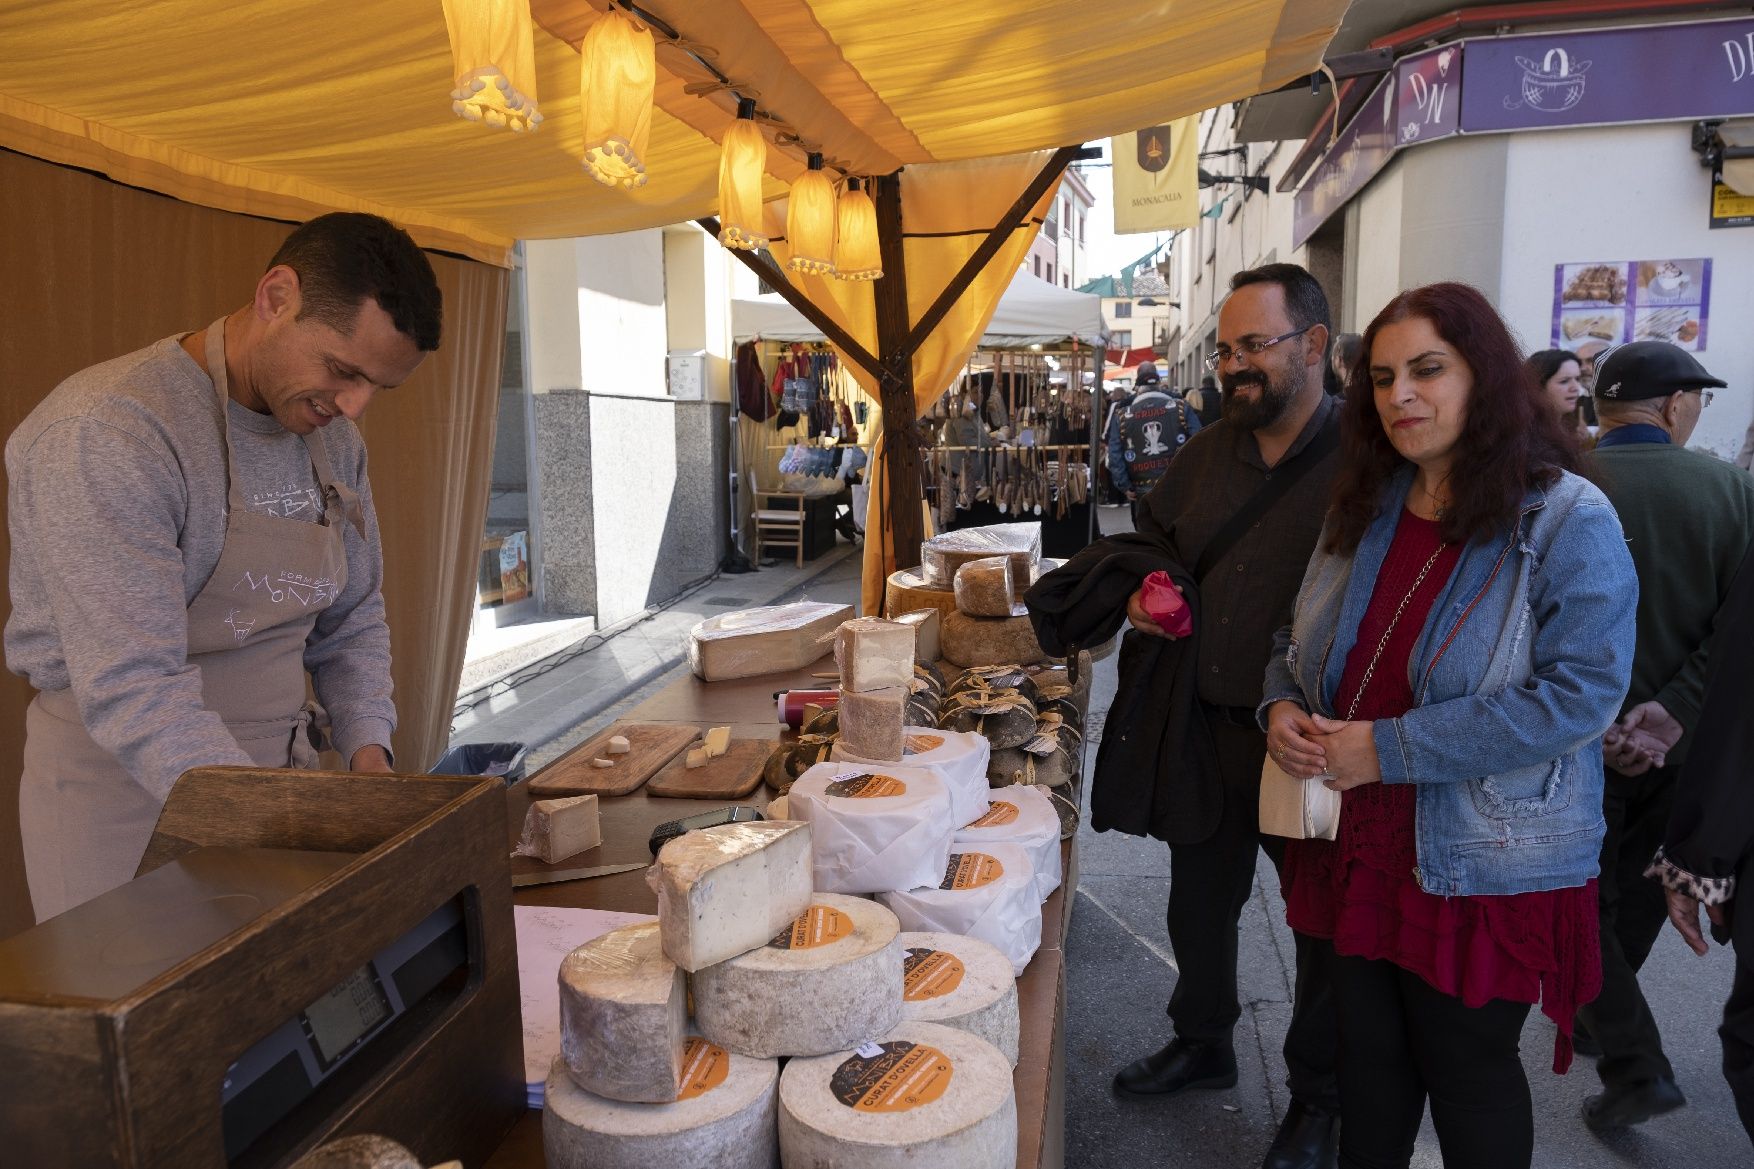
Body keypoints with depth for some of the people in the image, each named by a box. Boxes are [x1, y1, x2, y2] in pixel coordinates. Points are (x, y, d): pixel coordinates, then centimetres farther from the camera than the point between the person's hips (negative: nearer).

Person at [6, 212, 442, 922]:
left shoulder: (334, 439, 4)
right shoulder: (106, 432, -21)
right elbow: (130, 690, -28)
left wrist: (367, 745, -3)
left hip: (280, 770, 7)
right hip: (125, 791, -6)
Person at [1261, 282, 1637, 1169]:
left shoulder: (1569, 521, -14)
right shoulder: (1366, 510, 6)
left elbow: (1582, 691, -22)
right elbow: (1300, 642, 16)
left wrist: (1389, 749, -24)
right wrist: (1282, 708, -7)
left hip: (1483, 863, -5)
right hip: (1359, 843, 5)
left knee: (1467, 1070, 13)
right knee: (1368, 1052, 19)